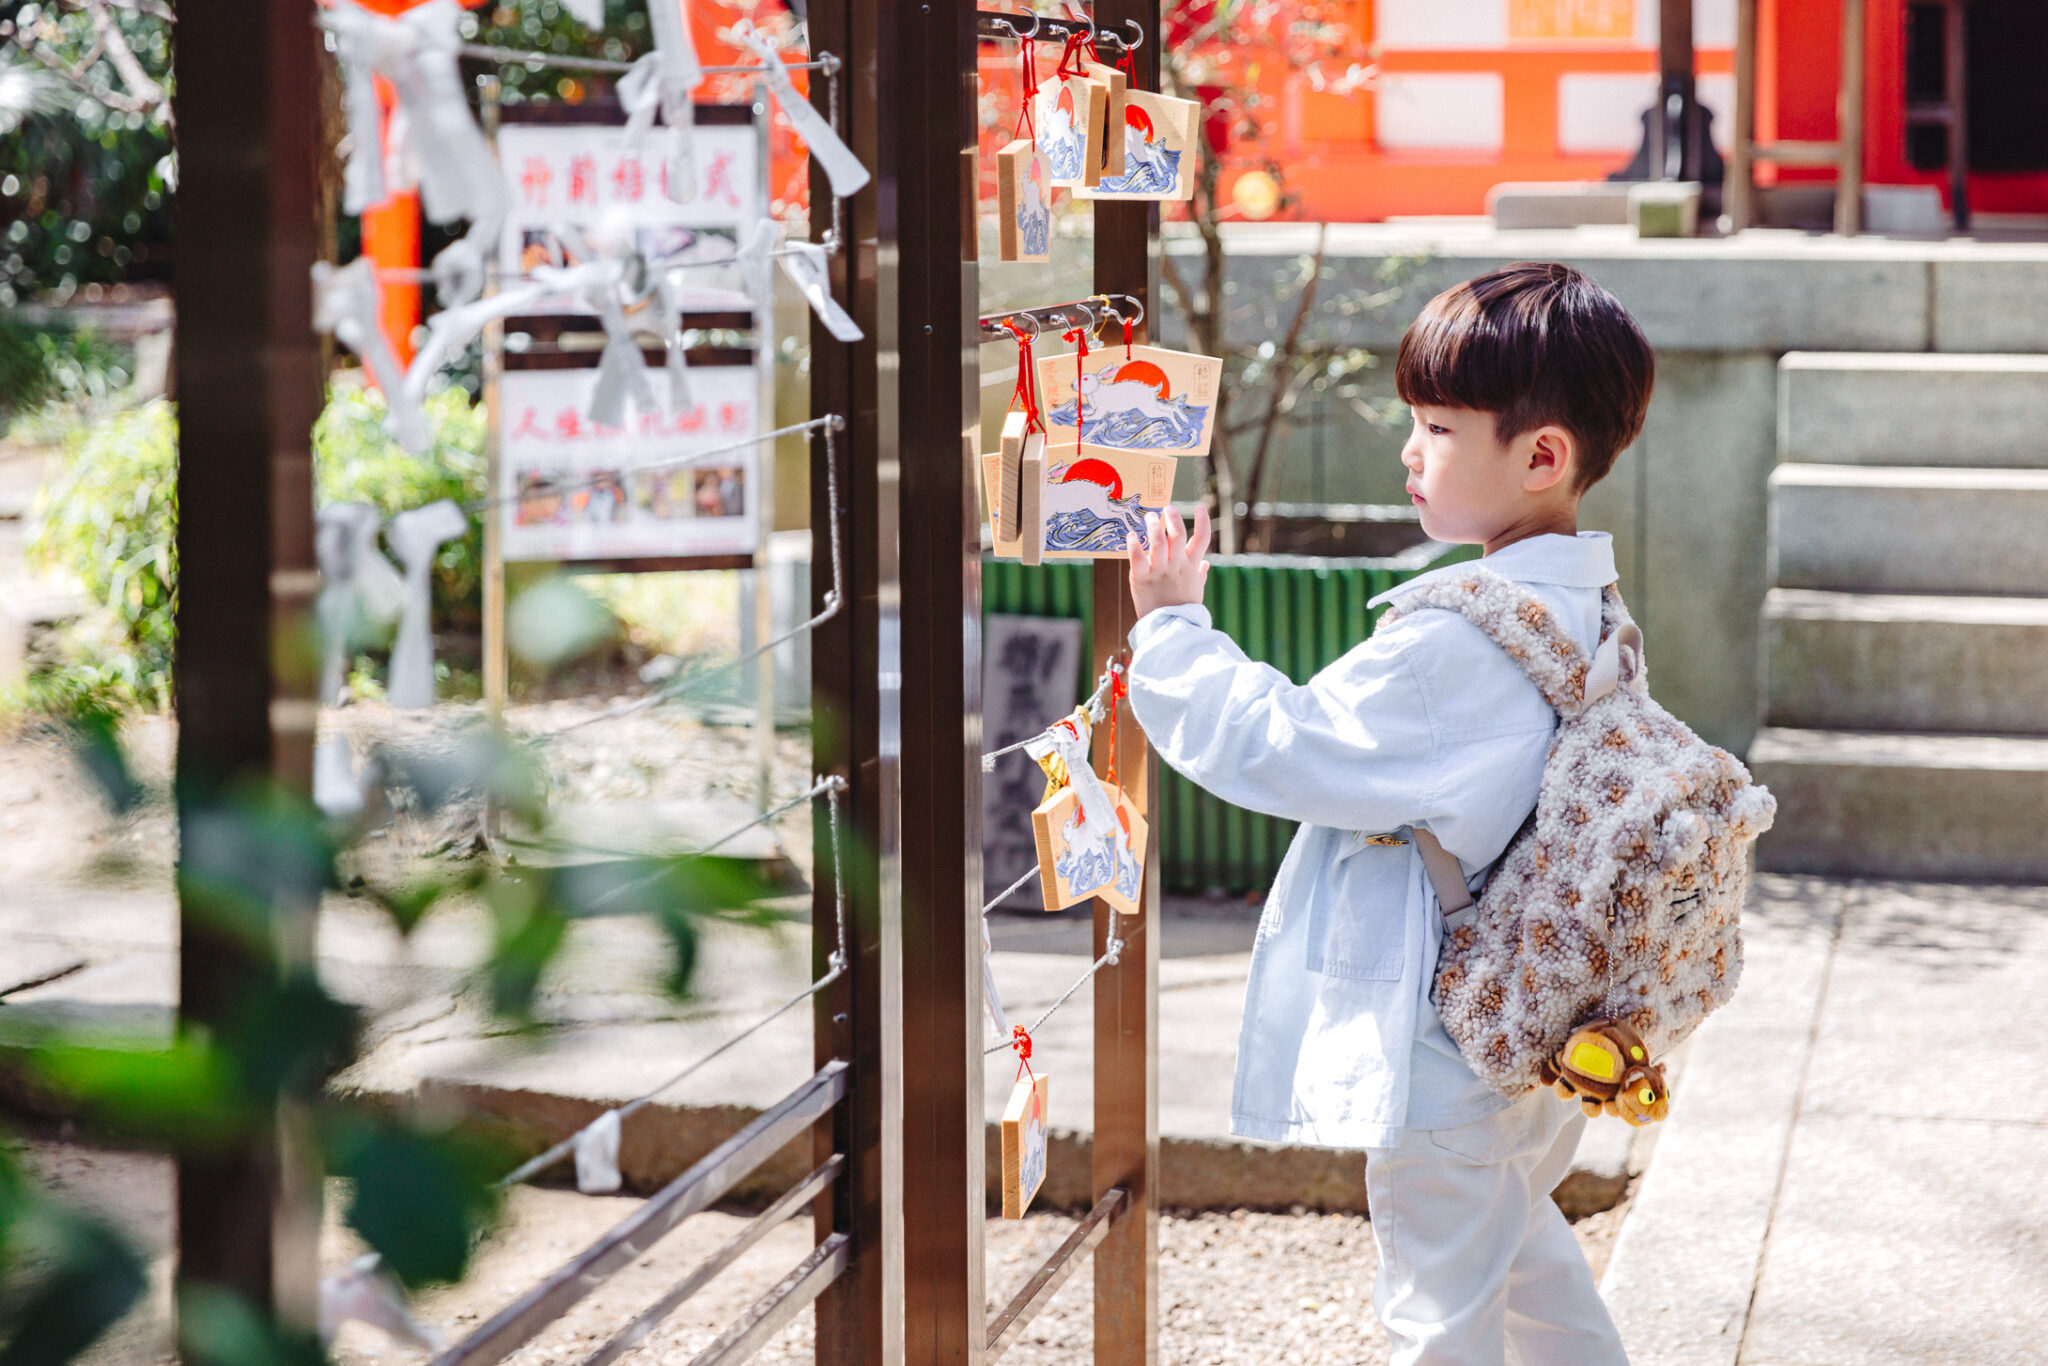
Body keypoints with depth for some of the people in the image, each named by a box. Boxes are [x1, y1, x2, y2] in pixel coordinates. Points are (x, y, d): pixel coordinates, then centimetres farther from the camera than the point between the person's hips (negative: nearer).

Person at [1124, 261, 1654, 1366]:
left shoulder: (1456, 641, -27)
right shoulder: (1590, 611, 2)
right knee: (1521, 1241, 31)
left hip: (1445, 1051, -9)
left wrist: (1173, 625, -12)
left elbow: (1278, 748, -22)